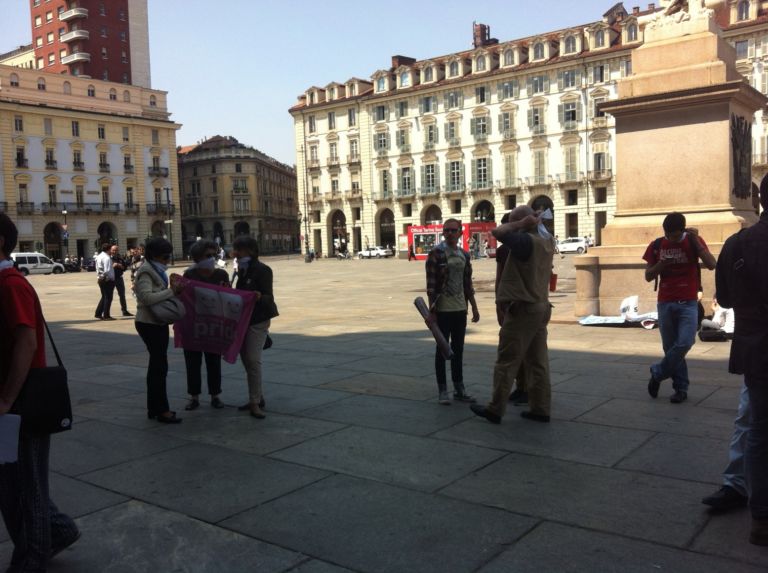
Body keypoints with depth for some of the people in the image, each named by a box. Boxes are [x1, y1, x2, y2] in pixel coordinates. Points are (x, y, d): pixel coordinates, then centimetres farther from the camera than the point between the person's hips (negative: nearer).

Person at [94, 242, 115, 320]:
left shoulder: (98, 256, 11)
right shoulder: (107, 257, -17)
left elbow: (97, 268, 13)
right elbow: (107, 270, -23)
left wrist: (99, 277, 14)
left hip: (101, 279, 9)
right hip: (108, 280, -9)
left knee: (104, 297, 18)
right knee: (108, 297, 0)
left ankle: (98, 314, 18)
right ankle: (106, 315, 3)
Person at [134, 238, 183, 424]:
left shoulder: (156, 270, 15)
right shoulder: (145, 272, -14)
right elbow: (147, 297, -27)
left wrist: (173, 288, 2)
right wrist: (172, 291, -25)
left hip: (158, 323, 10)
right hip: (149, 323, -10)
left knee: (156, 366, 15)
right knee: (159, 366, -7)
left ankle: (153, 408, 24)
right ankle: (161, 410, -2)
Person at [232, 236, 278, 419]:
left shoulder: (262, 270, -12)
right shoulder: (243, 270, 12)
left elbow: (269, 298, -18)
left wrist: (260, 297, -39)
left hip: (258, 321, -9)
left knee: (253, 359, -14)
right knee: (246, 359, 11)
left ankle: (255, 403, -10)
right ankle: (257, 398, 21)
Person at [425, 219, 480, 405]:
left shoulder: (464, 255, 9)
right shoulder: (436, 253, -9)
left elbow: (467, 283, 15)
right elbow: (431, 285, -12)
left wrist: (474, 307, 13)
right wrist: (431, 311, -16)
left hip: (460, 308, 6)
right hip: (443, 309, -6)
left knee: (458, 349, 12)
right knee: (442, 349, 3)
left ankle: (459, 388, 22)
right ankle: (442, 390, 12)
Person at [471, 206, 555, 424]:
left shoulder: (526, 241, -18)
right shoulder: (547, 242, 9)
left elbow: (497, 232, -18)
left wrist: (520, 224, -9)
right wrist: (535, 223, 11)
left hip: (522, 309, -9)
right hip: (541, 308, 9)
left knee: (506, 362, -1)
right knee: (538, 361, 11)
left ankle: (495, 410, 5)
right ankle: (540, 409, 15)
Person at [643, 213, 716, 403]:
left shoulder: (694, 241, -2)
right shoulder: (656, 246, 3)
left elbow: (711, 265, -15)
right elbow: (648, 276, 6)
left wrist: (696, 241, -18)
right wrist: (661, 264, -13)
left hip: (688, 303, -2)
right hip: (665, 303, 2)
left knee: (684, 344, -15)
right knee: (670, 347, 4)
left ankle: (657, 373, 7)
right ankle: (681, 388, 15)